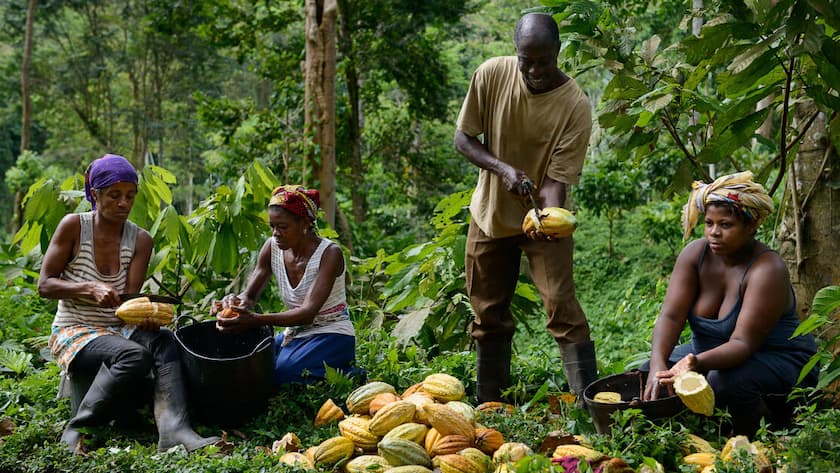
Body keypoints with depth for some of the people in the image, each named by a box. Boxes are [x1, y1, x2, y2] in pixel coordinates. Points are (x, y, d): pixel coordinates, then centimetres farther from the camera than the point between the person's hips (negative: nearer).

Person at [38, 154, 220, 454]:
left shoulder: (140, 240, 2)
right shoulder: (74, 226, -6)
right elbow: (44, 285, -7)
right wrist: (90, 288, -24)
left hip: (118, 329, 4)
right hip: (73, 333, -4)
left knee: (163, 341, -30)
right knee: (135, 356, -34)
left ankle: (173, 429, -47)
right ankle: (76, 431, -24)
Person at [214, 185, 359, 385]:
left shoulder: (329, 253, -20)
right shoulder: (272, 248, -3)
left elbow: (308, 312, -29)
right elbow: (250, 295, -4)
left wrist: (256, 320, -43)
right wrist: (235, 302, -31)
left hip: (331, 336, -6)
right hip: (294, 334, 6)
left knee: (281, 372, -31)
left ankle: (347, 374, -7)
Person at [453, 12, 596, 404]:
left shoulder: (575, 105, -21)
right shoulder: (491, 75, -14)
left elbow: (556, 178, -21)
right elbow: (463, 138, -6)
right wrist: (503, 169, -23)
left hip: (544, 216, -3)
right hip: (491, 213, 3)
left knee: (562, 308, -16)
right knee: (488, 314, 11)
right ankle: (488, 405, 24)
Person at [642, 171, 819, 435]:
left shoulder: (767, 270, -25)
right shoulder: (695, 254, -9)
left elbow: (743, 343, -31)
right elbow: (671, 316, -17)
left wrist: (698, 363, -51)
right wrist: (658, 364, -36)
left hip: (779, 360, -6)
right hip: (711, 354, 6)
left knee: (725, 381, -37)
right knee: (643, 371, -11)